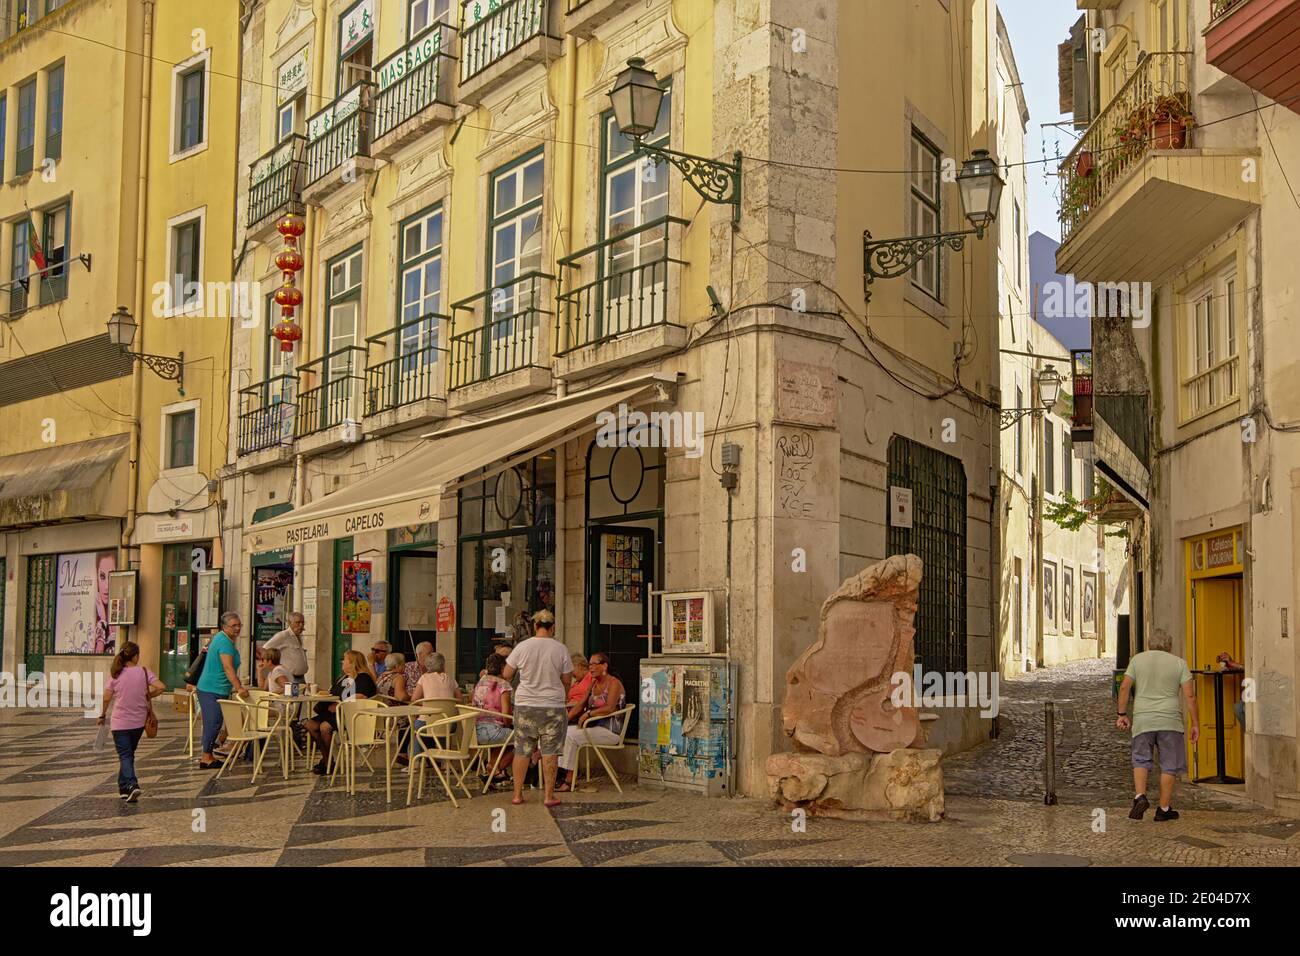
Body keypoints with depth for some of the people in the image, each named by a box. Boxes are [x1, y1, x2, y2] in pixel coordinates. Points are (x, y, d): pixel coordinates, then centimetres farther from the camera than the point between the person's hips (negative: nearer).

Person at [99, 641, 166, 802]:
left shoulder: (115, 675, -6)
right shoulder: (144, 672, -7)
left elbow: (106, 699, -3)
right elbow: (162, 687, -15)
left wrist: (102, 716, 13)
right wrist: (148, 695, 4)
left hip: (120, 723, -2)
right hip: (138, 722, 2)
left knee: (125, 756, -2)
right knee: (129, 754, 19)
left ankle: (131, 785, -21)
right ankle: (124, 787, 26)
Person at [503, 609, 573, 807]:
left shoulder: (522, 647, -5)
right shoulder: (560, 649, -5)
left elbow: (506, 675, 2)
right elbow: (567, 680, 2)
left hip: (525, 706, 1)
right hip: (552, 707, -1)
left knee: (522, 751, 9)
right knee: (550, 752, 3)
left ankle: (517, 794, 13)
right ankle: (549, 796, 5)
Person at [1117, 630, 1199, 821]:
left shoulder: (1138, 659, 7)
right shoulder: (1179, 663, 5)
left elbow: (1124, 687, 1)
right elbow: (1190, 695, 0)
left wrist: (1122, 714, 9)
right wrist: (1195, 724, 4)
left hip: (1142, 719, 1)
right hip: (1170, 720, -1)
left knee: (1141, 760, 11)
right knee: (1168, 765, 7)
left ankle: (1139, 796, -9)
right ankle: (1164, 809, 10)